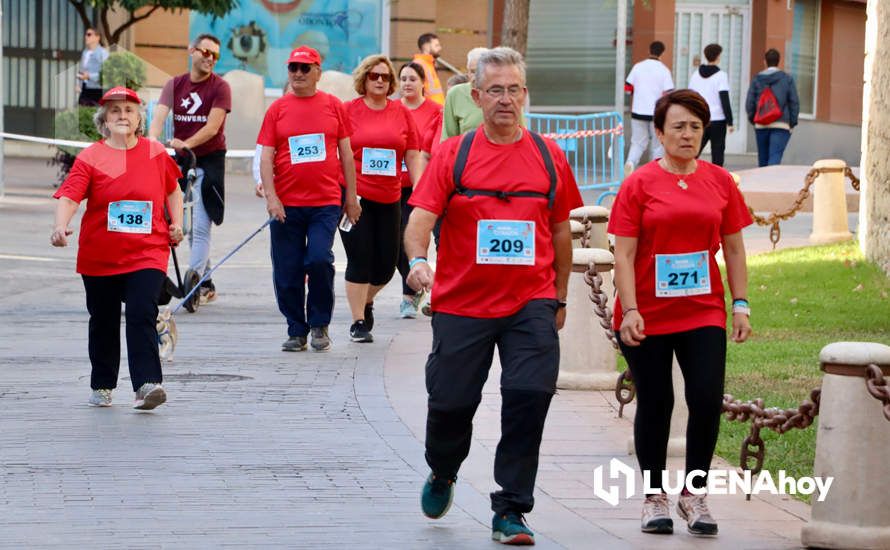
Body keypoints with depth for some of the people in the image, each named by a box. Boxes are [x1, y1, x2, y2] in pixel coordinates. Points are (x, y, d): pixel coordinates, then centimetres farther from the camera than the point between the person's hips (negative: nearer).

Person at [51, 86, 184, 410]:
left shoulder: (156, 153, 4)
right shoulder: (91, 157, -3)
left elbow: (173, 190, 21)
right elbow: (69, 196, -15)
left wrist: (176, 223, 7)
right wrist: (60, 226, -34)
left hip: (147, 253, -1)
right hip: (99, 257, 1)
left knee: (142, 315, -17)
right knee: (103, 322, 12)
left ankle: (147, 384, -23)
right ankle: (102, 386, 27)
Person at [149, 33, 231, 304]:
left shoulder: (220, 87, -5)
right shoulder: (174, 85, 6)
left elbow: (212, 127, -15)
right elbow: (159, 117, -9)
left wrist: (186, 143, -30)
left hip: (209, 160, -5)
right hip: (181, 160, 5)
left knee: (200, 227, -12)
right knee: (190, 226, 10)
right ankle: (207, 284, 19)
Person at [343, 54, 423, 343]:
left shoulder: (402, 113, 6)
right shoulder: (349, 111, -1)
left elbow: (413, 156, 8)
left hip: (389, 199, 3)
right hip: (355, 197, -3)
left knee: (387, 263, 6)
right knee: (360, 259, -4)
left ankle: (366, 301, 35)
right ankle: (358, 321, 6)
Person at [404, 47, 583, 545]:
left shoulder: (549, 157, 6)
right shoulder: (454, 154, 1)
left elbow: (561, 229, 15)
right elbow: (422, 216, -6)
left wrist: (560, 297, 18)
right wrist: (418, 260, -26)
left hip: (531, 305, 1)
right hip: (462, 303, -1)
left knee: (529, 395, -13)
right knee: (452, 401, 6)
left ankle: (511, 510, -3)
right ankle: (442, 475, 39)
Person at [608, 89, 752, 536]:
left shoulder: (720, 182, 5)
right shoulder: (640, 184, -3)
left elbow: (734, 249, 10)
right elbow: (623, 255, -6)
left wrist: (740, 306, 4)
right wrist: (630, 311, -14)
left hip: (703, 313, 2)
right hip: (647, 315, -2)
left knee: (707, 399, -9)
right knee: (655, 404, 5)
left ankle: (694, 494, 7)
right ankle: (655, 497, 19)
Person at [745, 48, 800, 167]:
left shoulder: (757, 79, 4)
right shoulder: (787, 79, 0)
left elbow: (749, 102, 2)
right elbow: (794, 102, -1)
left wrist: (752, 119, 16)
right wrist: (792, 122, 7)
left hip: (761, 125, 2)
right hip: (781, 124, -2)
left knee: (763, 158, 15)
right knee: (775, 157, -10)